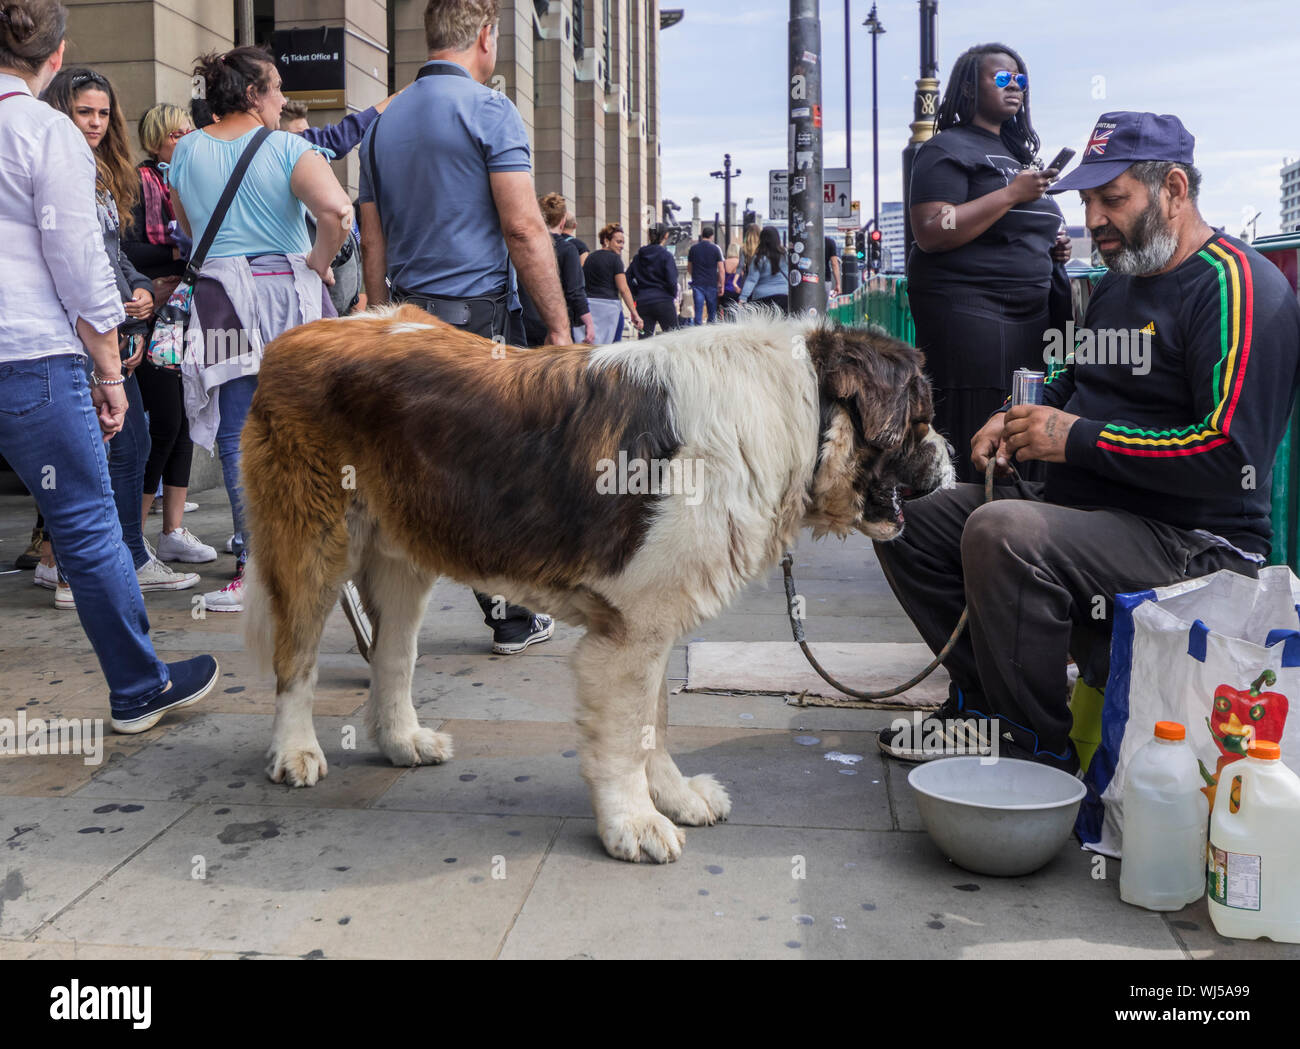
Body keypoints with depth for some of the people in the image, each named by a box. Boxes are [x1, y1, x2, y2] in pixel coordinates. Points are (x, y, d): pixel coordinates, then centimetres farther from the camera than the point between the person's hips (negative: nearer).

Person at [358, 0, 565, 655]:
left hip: (407, 316, 6)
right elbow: (524, 230, -14)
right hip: (478, 313, -6)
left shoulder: (383, 123, 14)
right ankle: (511, 617, 16)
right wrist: (559, 327, -10)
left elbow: (373, 243, 15)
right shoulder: (489, 110, -7)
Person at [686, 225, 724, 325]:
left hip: (697, 284, 1)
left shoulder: (693, 248, 4)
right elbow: (721, 270, -5)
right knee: (712, 311, 8)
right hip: (712, 284, -1)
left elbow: (689, 268, 15)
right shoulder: (715, 248, -2)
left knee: (698, 310, 0)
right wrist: (721, 286, 1)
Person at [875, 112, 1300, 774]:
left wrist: (1078, 439, -18)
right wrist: (1017, 422, 8)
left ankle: (1040, 750, -17)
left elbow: (1234, 457, -24)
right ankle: (984, 700, 7)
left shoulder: (1238, 286, -14)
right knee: (907, 519, 4)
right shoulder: (1118, 284, 17)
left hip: (1193, 542, -10)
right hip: (1084, 508, 10)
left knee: (1002, 532, -35)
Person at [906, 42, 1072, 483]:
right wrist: (1011, 194, -17)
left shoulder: (1016, 151, 22)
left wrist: (1048, 247, 13)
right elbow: (931, 233, -18)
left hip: (1028, 311, 9)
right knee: (973, 451, -11)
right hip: (967, 310, -9)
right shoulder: (948, 149, -4)